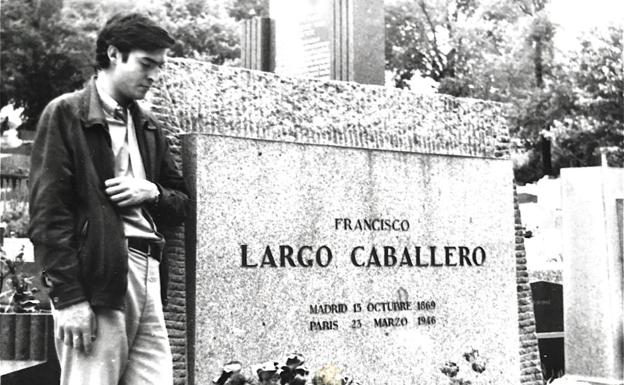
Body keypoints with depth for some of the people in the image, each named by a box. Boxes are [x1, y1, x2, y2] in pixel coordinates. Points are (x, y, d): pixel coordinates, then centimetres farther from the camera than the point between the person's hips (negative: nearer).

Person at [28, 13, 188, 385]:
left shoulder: (148, 126, 20)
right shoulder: (66, 114, 0)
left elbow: (183, 202, 24)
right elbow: (48, 212, -8)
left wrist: (153, 192, 0)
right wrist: (68, 297, -14)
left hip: (148, 272, 6)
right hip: (96, 276, -6)